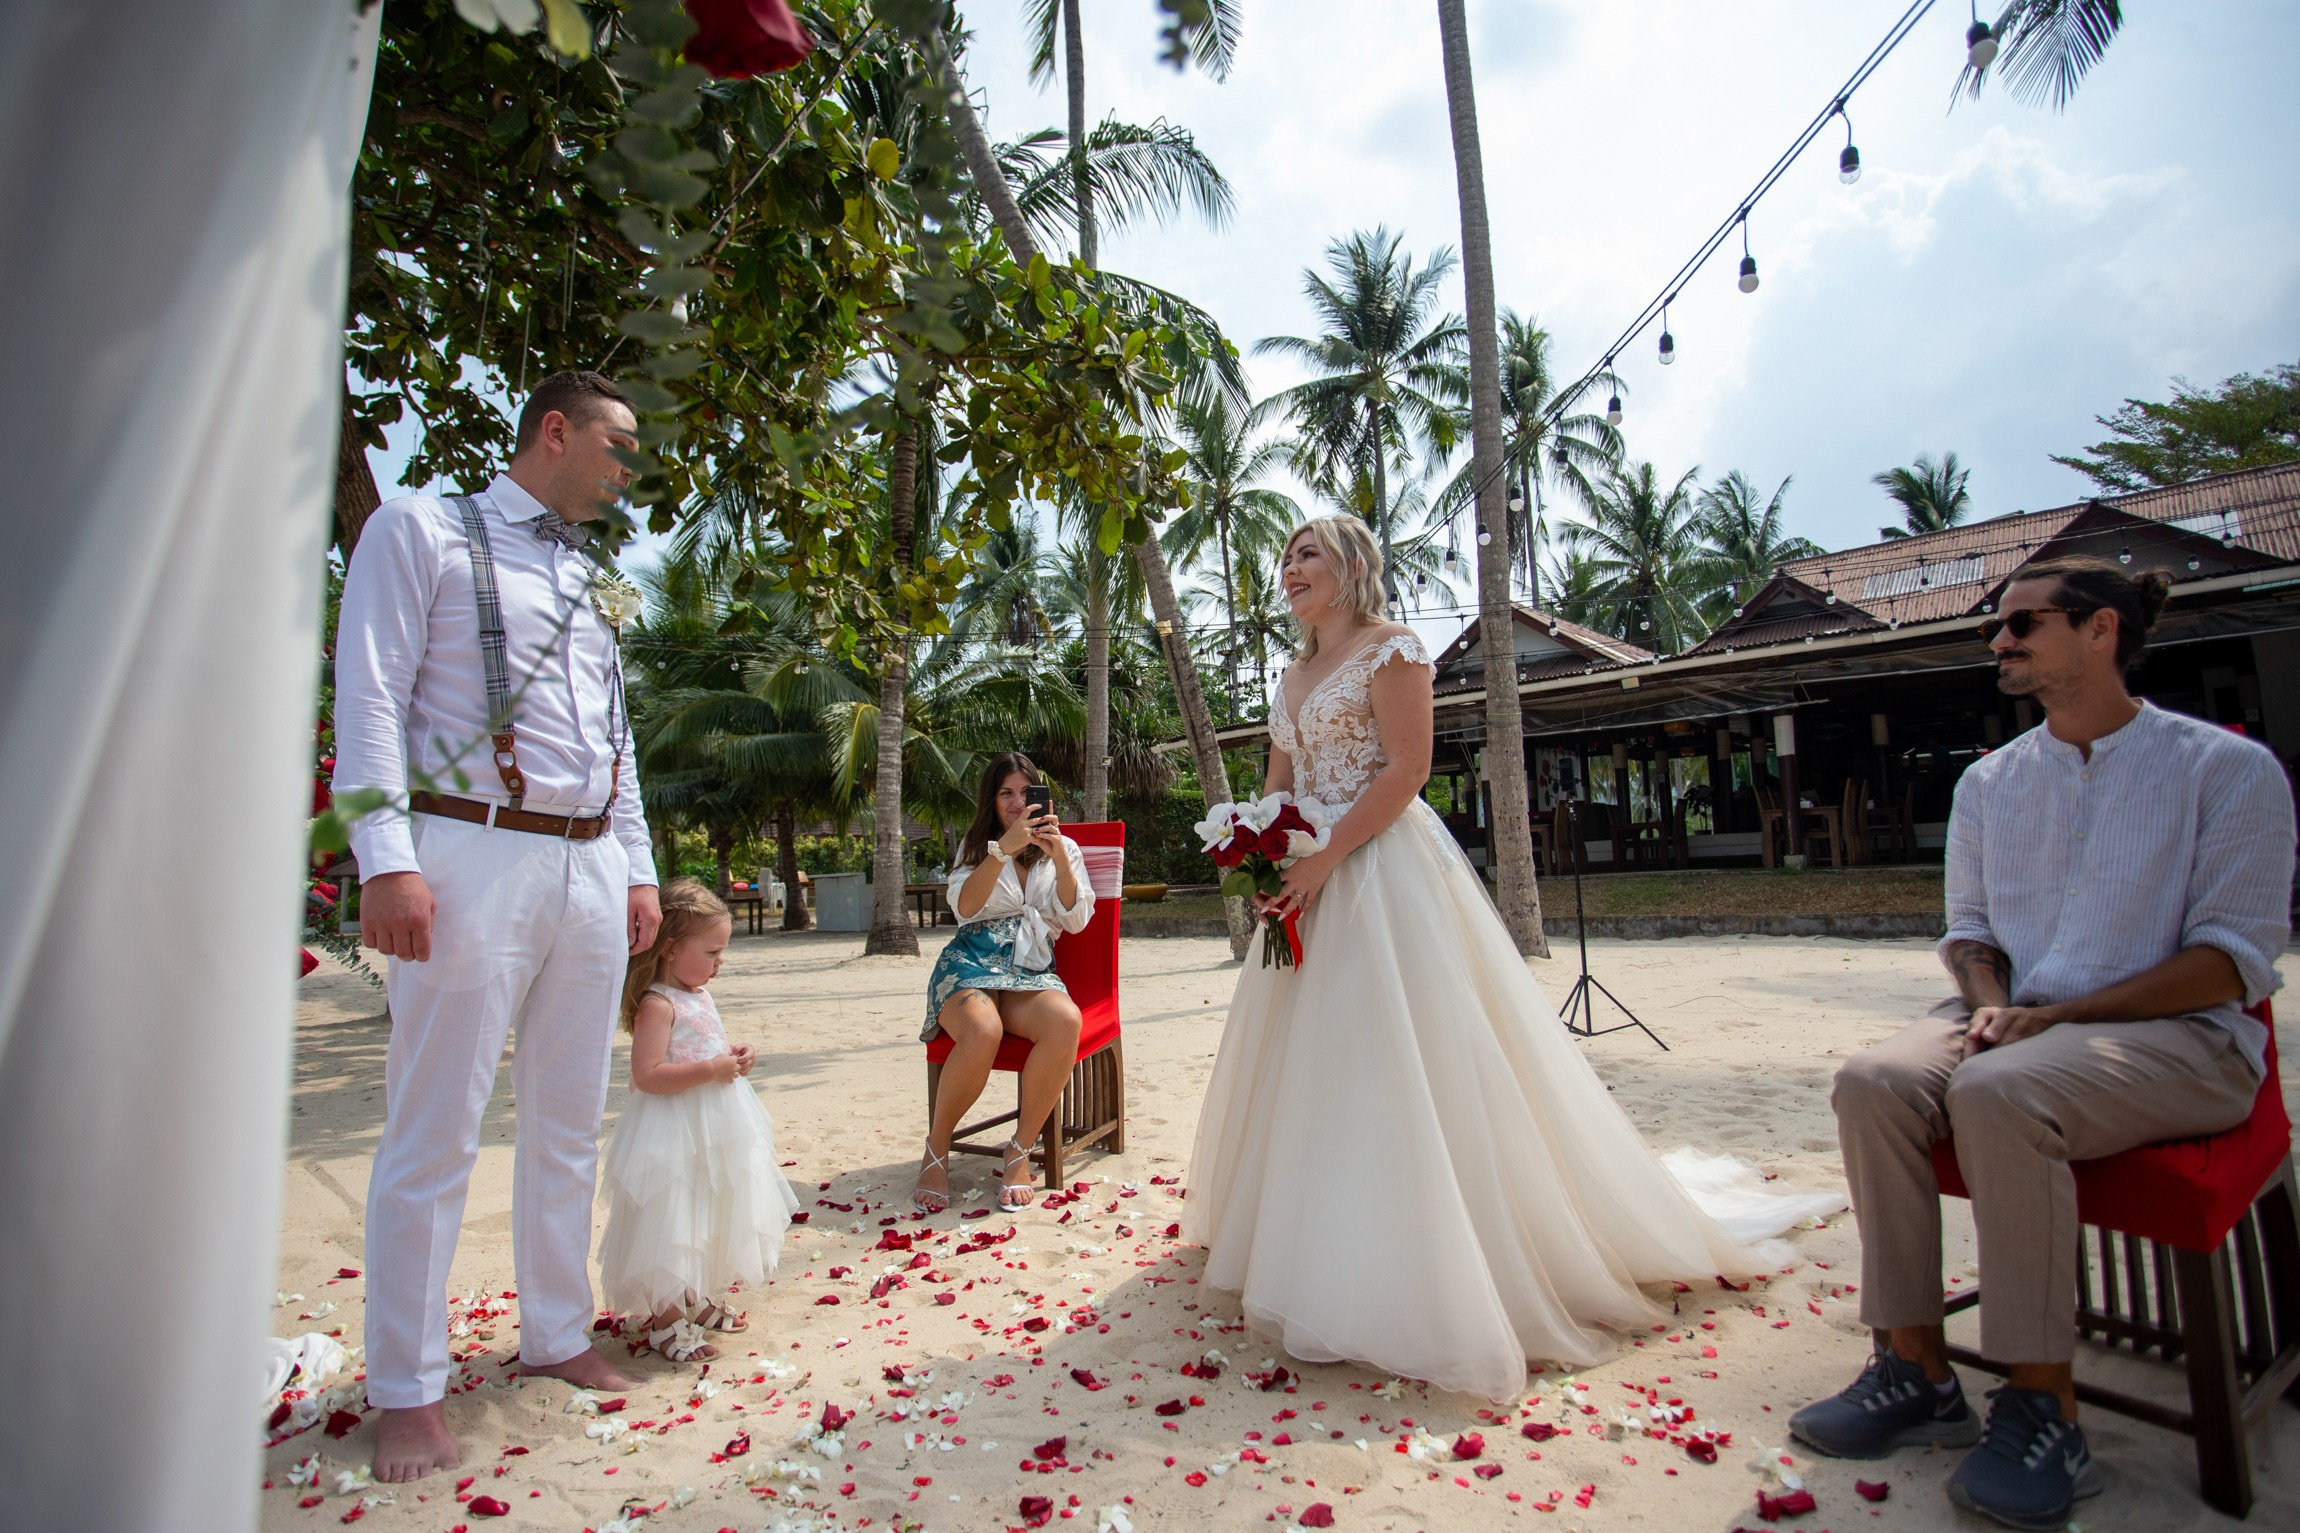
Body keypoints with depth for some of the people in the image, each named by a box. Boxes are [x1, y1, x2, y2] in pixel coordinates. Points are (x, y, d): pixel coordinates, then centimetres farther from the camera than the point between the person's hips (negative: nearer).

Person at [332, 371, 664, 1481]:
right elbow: (370, 697, -6)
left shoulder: (588, 580, 21)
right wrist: (387, 860, -16)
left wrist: (639, 871, 16)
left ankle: (556, 1335, 26)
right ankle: (407, 1390, 16)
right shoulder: (420, 530, 4)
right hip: (474, 858, -6)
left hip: (591, 869, 6)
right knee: (436, 1136, 0)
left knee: (569, 1126, 11)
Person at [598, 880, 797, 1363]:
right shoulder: (657, 1004, -19)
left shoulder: (699, 996, 10)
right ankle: (665, 1321, 16)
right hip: (676, 1137, -9)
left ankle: (696, 1301, 37)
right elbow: (648, 1075, -26)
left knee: (707, 1223, 20)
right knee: (671, 1227, 1)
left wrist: (733, 1057, 5)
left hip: (714, 1133, 10)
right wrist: (711, 1070, -27)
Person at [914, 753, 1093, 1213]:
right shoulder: (976, 846, 15)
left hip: (1032, 973, 1)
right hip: (970, 965, -1)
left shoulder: (1065, 848, 15)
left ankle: (1019, 1152, -17)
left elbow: (1076, 920, 2)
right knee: (982, 1030, -37)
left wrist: (1059, 856, -11)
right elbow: (964, 907, -5)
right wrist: (1004, 848, -17)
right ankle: (936, 1152, -13)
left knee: (1066, 1021, -35)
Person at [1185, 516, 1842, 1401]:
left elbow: (1406, 769, -15)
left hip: (1380, 873, -8)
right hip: (1310, 882, 9)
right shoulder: (1295, 674, 18)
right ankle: (1313, 1242, 29)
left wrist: (1323, 861, -19)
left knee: (1395, 1063, -7)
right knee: (1311, 1060, 13)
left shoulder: (1390, 650, -6)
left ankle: (1414, 1268, 6)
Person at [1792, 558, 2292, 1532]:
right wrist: (1992, 1003, -6)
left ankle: (2042, 1408, -21)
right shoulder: (1990, 782, 14)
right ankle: (1917, 1372, -17)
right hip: (2018, 1026, 5)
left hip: (2178, 1038, -4)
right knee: (1875, 1081, -27)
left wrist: (2055, 1014, -17)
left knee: (1997, 1092, -36)